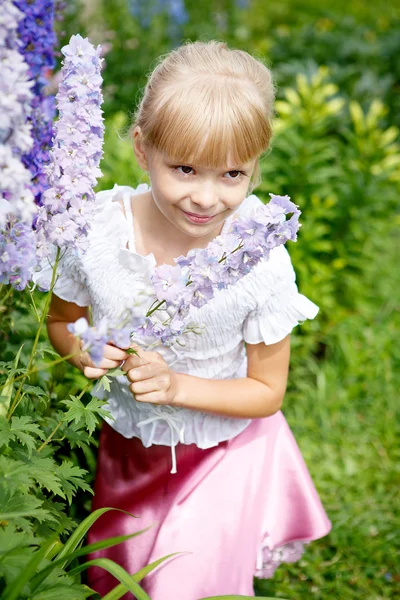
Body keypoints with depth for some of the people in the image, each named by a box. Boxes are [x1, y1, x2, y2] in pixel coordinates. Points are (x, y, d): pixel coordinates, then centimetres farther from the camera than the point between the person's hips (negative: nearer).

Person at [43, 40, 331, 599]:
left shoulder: (261, 261, -27)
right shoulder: (96, 230, -22)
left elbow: (267, 391, -16)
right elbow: (61, 320, -2)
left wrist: (177, 386, -29)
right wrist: (83, 350, -24)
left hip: (224, 452, -3)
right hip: (127, 444, 3)